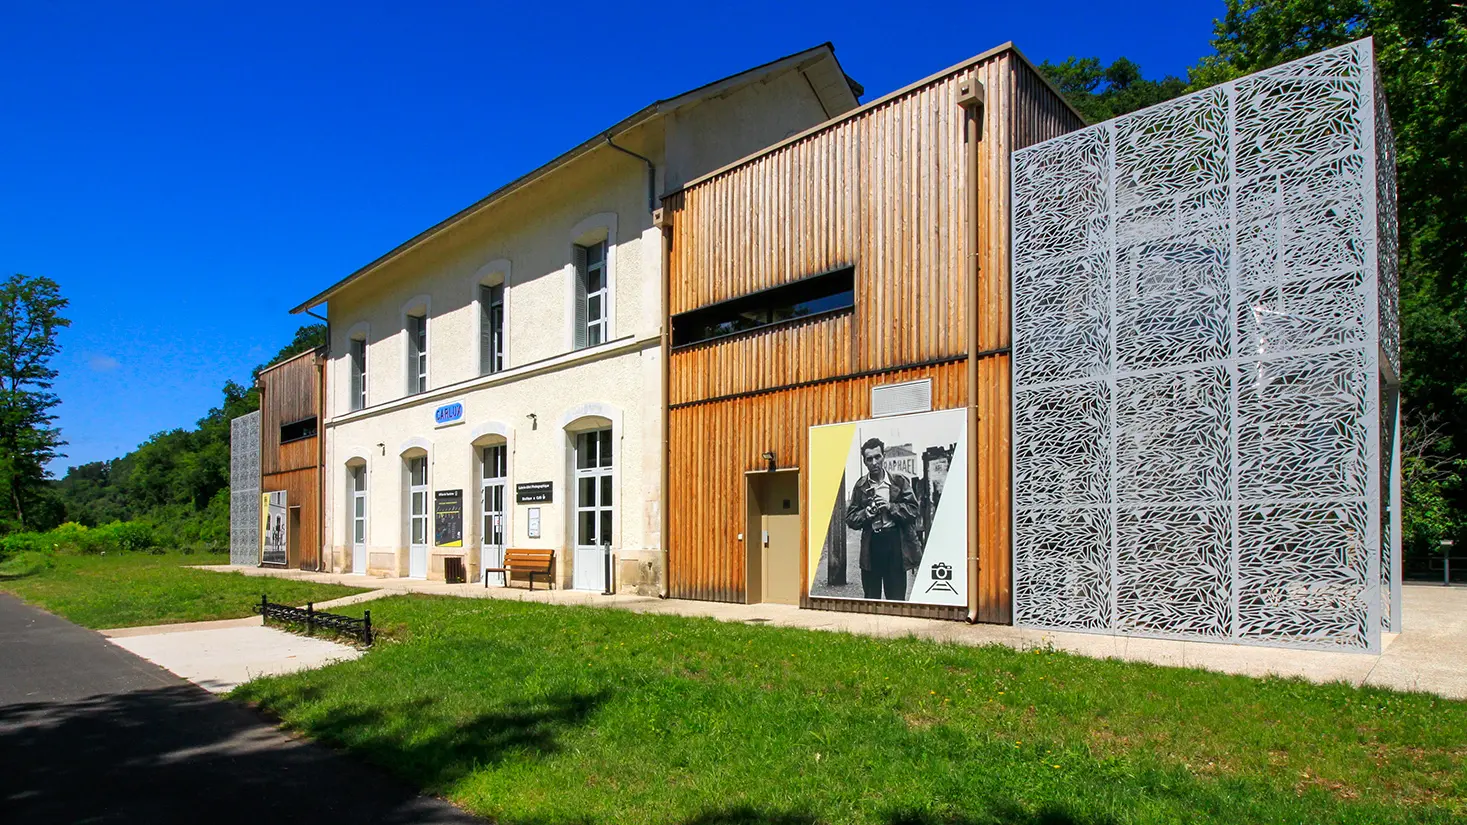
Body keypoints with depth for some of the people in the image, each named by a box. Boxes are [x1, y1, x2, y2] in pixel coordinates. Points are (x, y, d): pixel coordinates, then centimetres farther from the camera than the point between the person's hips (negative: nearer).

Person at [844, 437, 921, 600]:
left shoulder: (899, 481, 3)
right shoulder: (860, 486, 7)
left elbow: (913, 509, -2)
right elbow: (850, 519, 6)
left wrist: (890, 506, -14)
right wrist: (866, 513, -11)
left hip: (894, 542, -1)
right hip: (870, 545, 2)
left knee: (897, 597, 3)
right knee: (871, 597, 8)